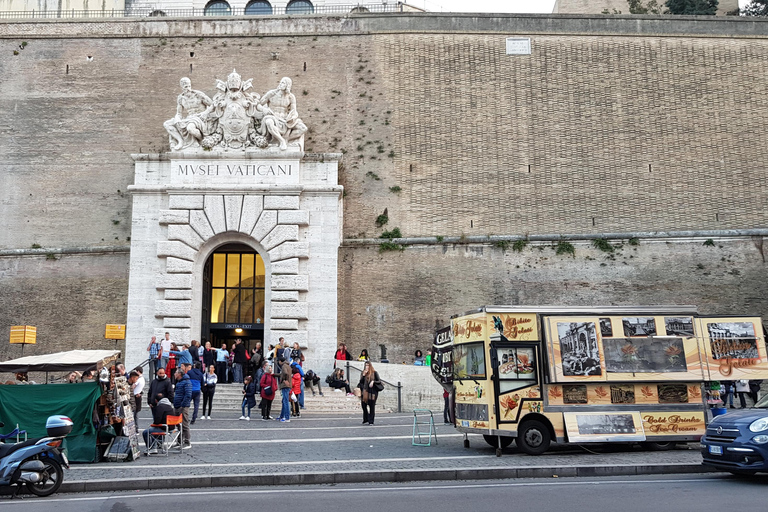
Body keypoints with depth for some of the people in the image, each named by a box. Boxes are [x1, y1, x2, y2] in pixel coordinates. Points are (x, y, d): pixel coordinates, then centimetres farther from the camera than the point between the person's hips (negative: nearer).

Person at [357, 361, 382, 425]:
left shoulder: (374, 373, 3)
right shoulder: (363, 373, 13)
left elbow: (379, 381, 2)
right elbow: (361, 382, 4)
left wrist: (373, 382, -15)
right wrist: (363, 375, -6)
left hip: (372, 392, -3)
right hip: (364, 392, 3)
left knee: (371, 406, -3)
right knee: (364, 405, -1)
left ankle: (371, 421, 4)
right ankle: (365, 419, 17)